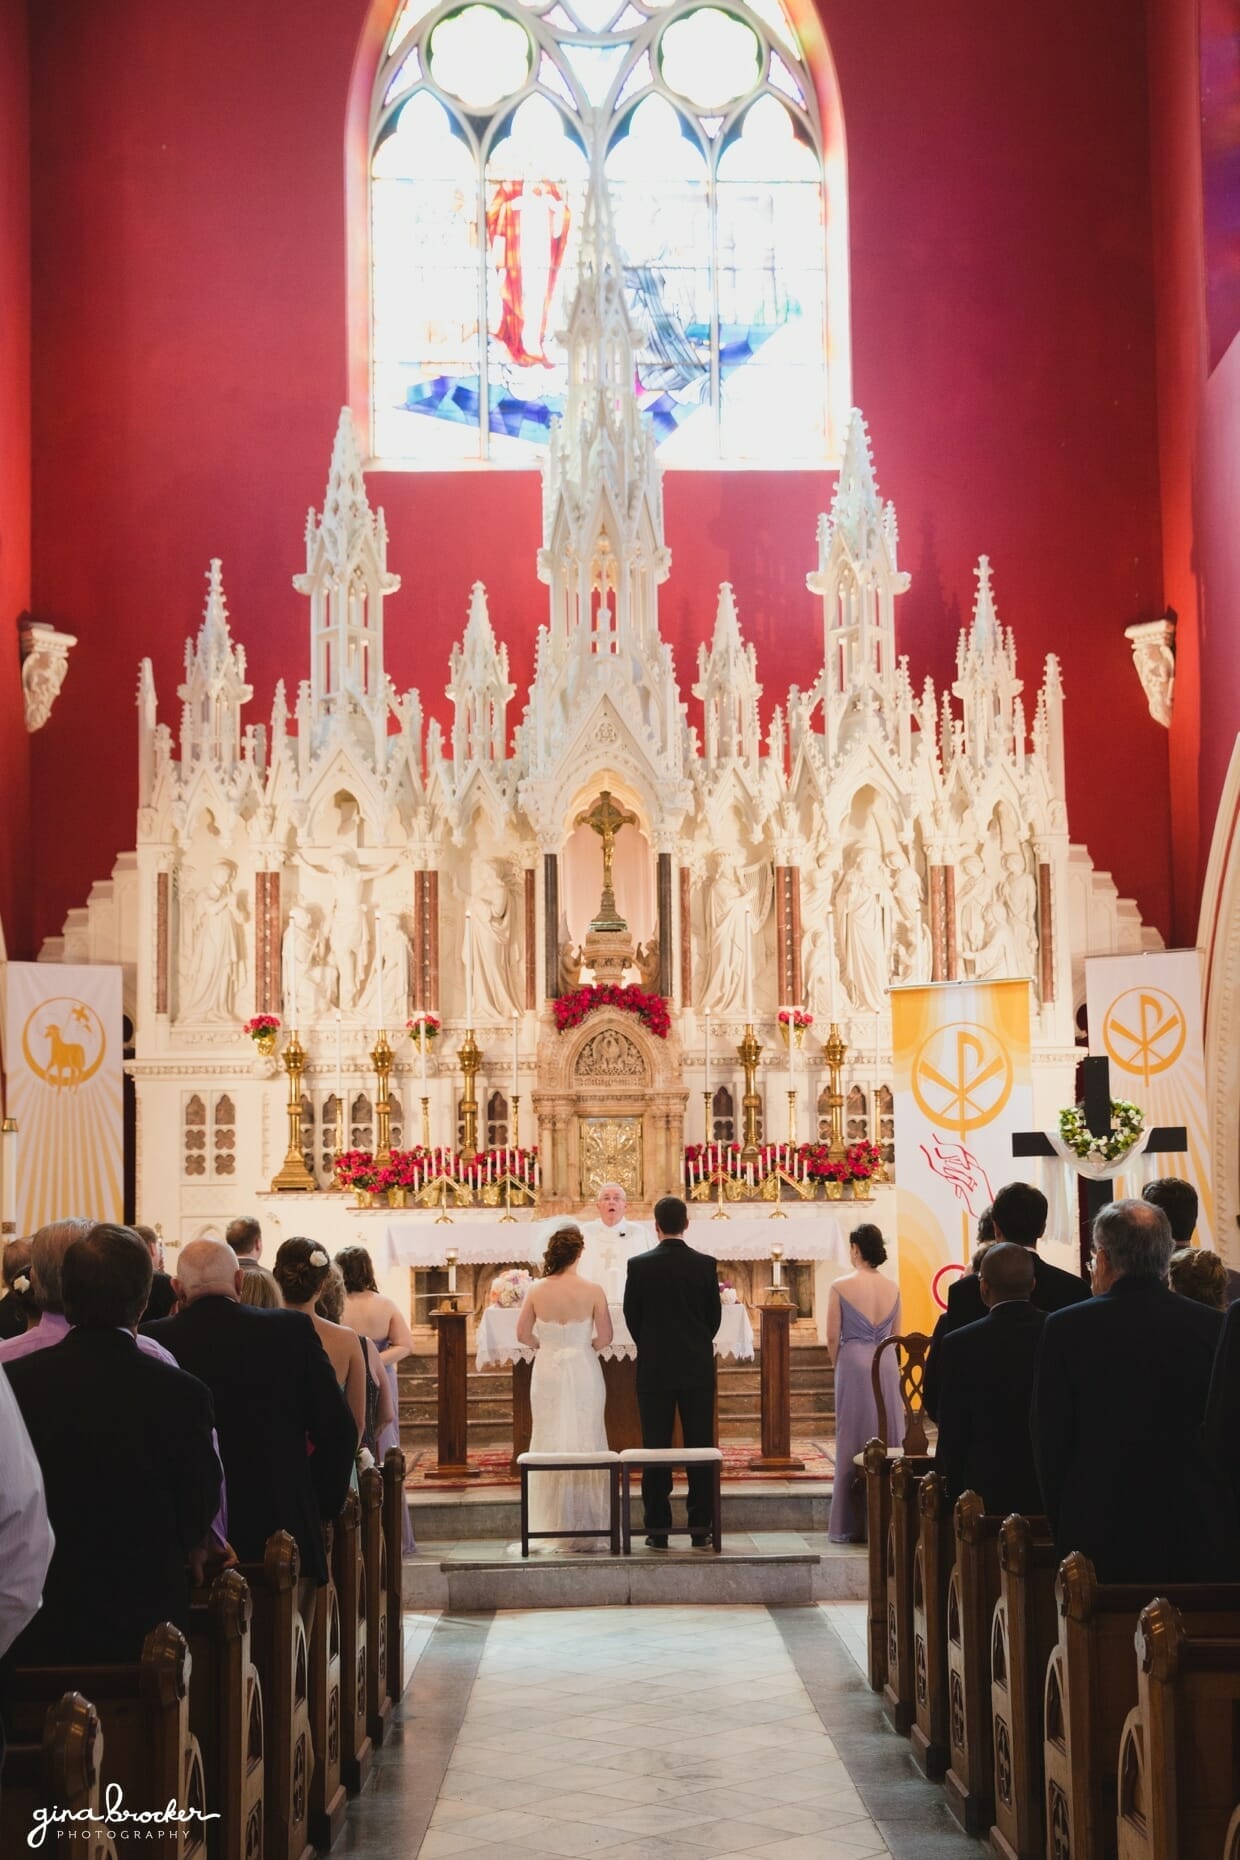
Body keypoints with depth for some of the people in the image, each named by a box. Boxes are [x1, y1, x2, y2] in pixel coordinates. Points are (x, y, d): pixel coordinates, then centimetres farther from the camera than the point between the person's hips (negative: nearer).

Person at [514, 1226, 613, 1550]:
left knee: (549, 1443, 9)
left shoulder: (537, 1291, -5)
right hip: (583, 1371, -1)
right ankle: (585, 1531, 9)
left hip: (547, 1371, 2)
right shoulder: (592, 1291, -10)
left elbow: (523, 1334, -1)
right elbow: (605, 1336, -9)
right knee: (585, 1444, 6)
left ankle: (551, 1532, 11)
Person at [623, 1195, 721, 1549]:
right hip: (698, 1368, 1)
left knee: (655, 1449, 3)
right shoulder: (705, 1264, -3)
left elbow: (631, 1316, 1)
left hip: (654, 1369, -1)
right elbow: (715, 1315, 4)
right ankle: (700, 1528, 5)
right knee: (700, 1447, 5)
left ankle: (657, 1530, 3)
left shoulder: (639, 1265, -6)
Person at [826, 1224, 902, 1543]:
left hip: (853, 1363, -3)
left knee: (853, 1441, 3)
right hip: (887, 1364, 3)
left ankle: (852, 1525, 5)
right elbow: (896, 1335, 9)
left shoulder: (841, 1287, -9)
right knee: (888, 1439, 10)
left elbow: (833, 1338, -6)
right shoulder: (893, 1288, 3)